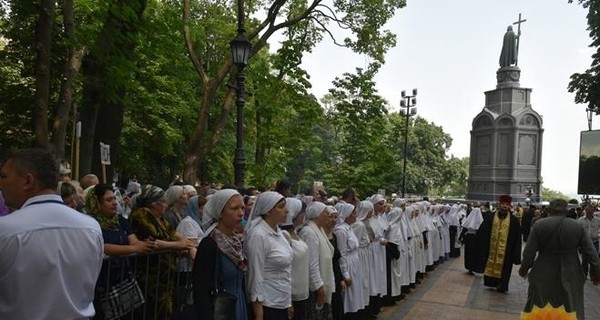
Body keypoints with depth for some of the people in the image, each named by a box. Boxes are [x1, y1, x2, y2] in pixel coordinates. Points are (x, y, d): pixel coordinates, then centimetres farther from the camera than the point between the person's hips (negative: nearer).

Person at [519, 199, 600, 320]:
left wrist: (524, 269, 9)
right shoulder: (577, 227, -2)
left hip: (543, 276, -1)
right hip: (570, 277, 1)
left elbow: (529, 253, -7)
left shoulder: (539, 225, -7)